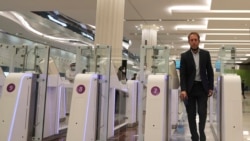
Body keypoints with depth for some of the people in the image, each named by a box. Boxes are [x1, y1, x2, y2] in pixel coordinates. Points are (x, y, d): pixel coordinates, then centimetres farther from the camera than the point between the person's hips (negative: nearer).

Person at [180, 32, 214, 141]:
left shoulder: (205, 54, 5)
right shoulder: (184, 56, 1)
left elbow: (210, 72, 7)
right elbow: (182, 74, -4)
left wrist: (211, 88, 2)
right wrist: (183, 90, -15)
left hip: (202, 88, 1)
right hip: (190, 88, 0)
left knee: (202, 113, -5)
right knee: (191, 115, 3)